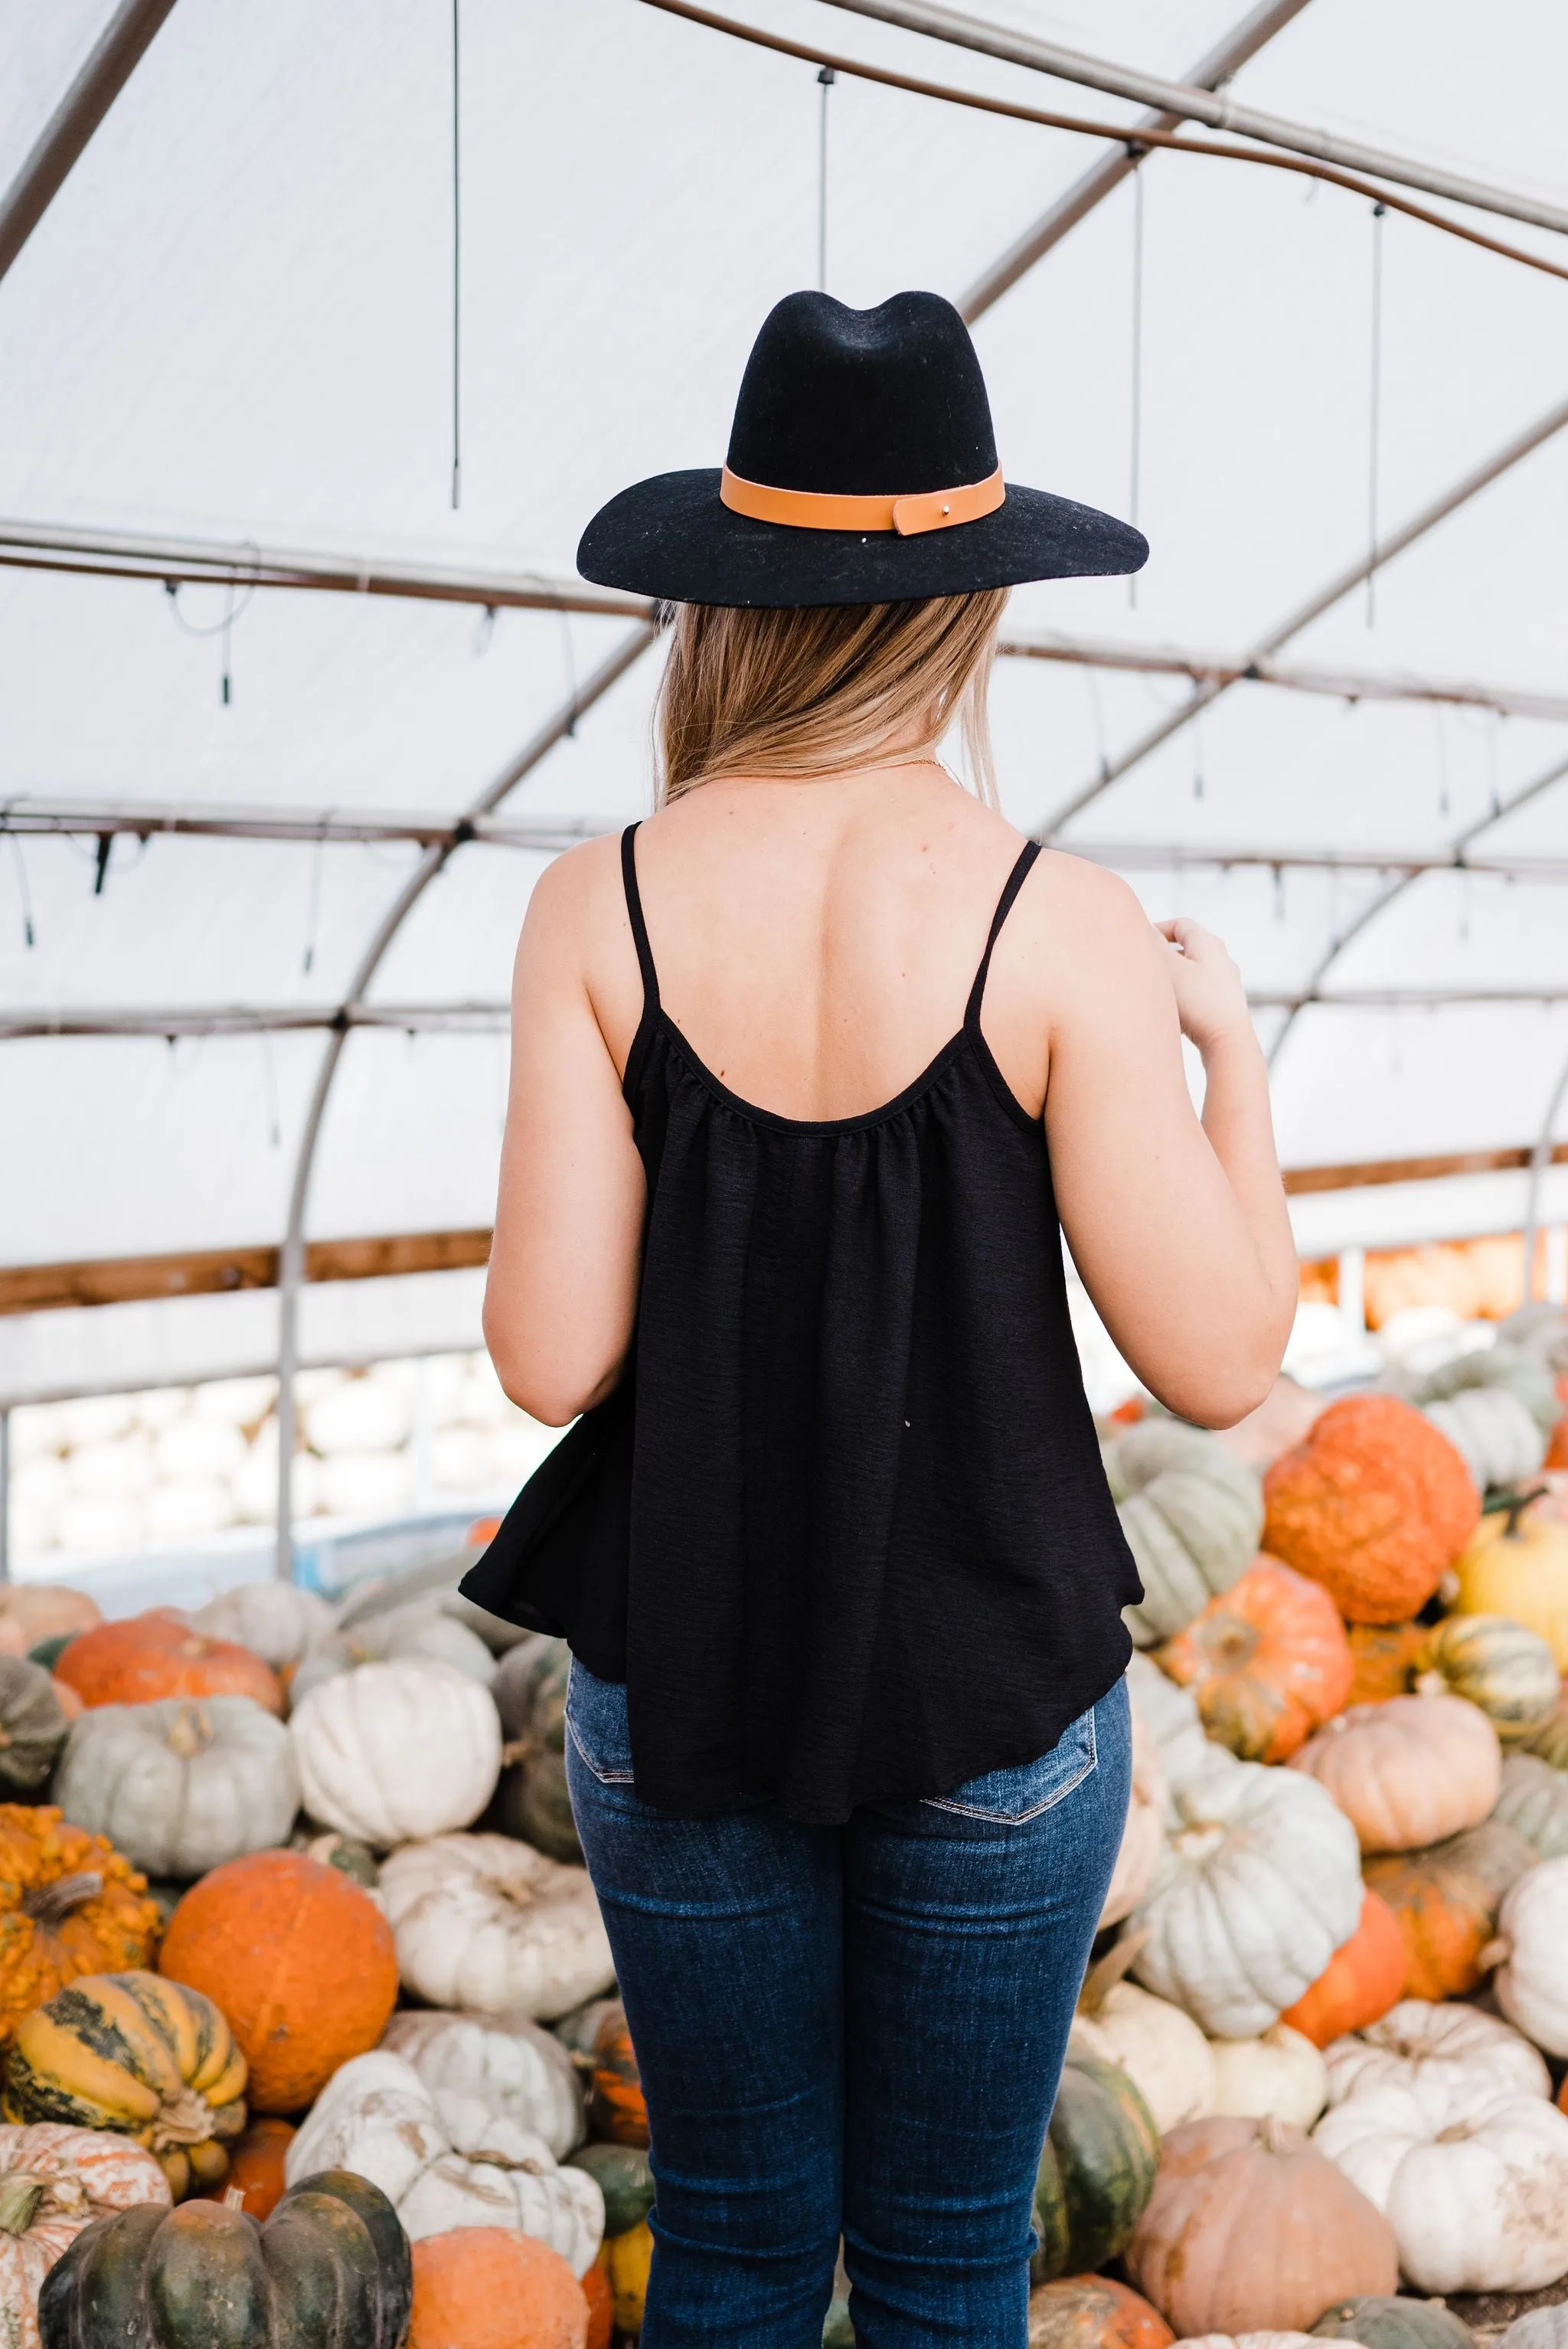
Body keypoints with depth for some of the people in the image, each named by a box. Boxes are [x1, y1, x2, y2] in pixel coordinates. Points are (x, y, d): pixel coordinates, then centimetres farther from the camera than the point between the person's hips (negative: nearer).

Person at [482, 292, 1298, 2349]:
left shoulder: (600, 908, -12)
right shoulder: (1062, 931, -16)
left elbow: (552, 1360, -13)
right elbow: (1222, 1362, -13)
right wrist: (1232, 1049, 2)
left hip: (685, 1687, 2)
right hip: (996, 1701, -1)